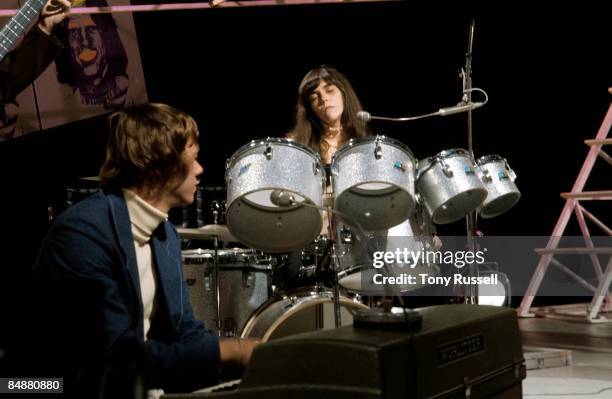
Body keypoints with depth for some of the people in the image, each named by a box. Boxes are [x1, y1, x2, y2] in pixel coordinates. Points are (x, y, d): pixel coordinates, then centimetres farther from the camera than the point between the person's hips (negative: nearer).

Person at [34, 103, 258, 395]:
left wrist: (253, 356, -8)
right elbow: (116, 358, -26)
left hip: (141, 385, 8)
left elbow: (184, 331, 8)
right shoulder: (82, 232, -21)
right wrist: (231, 350, -23)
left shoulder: (165, 234, 7)